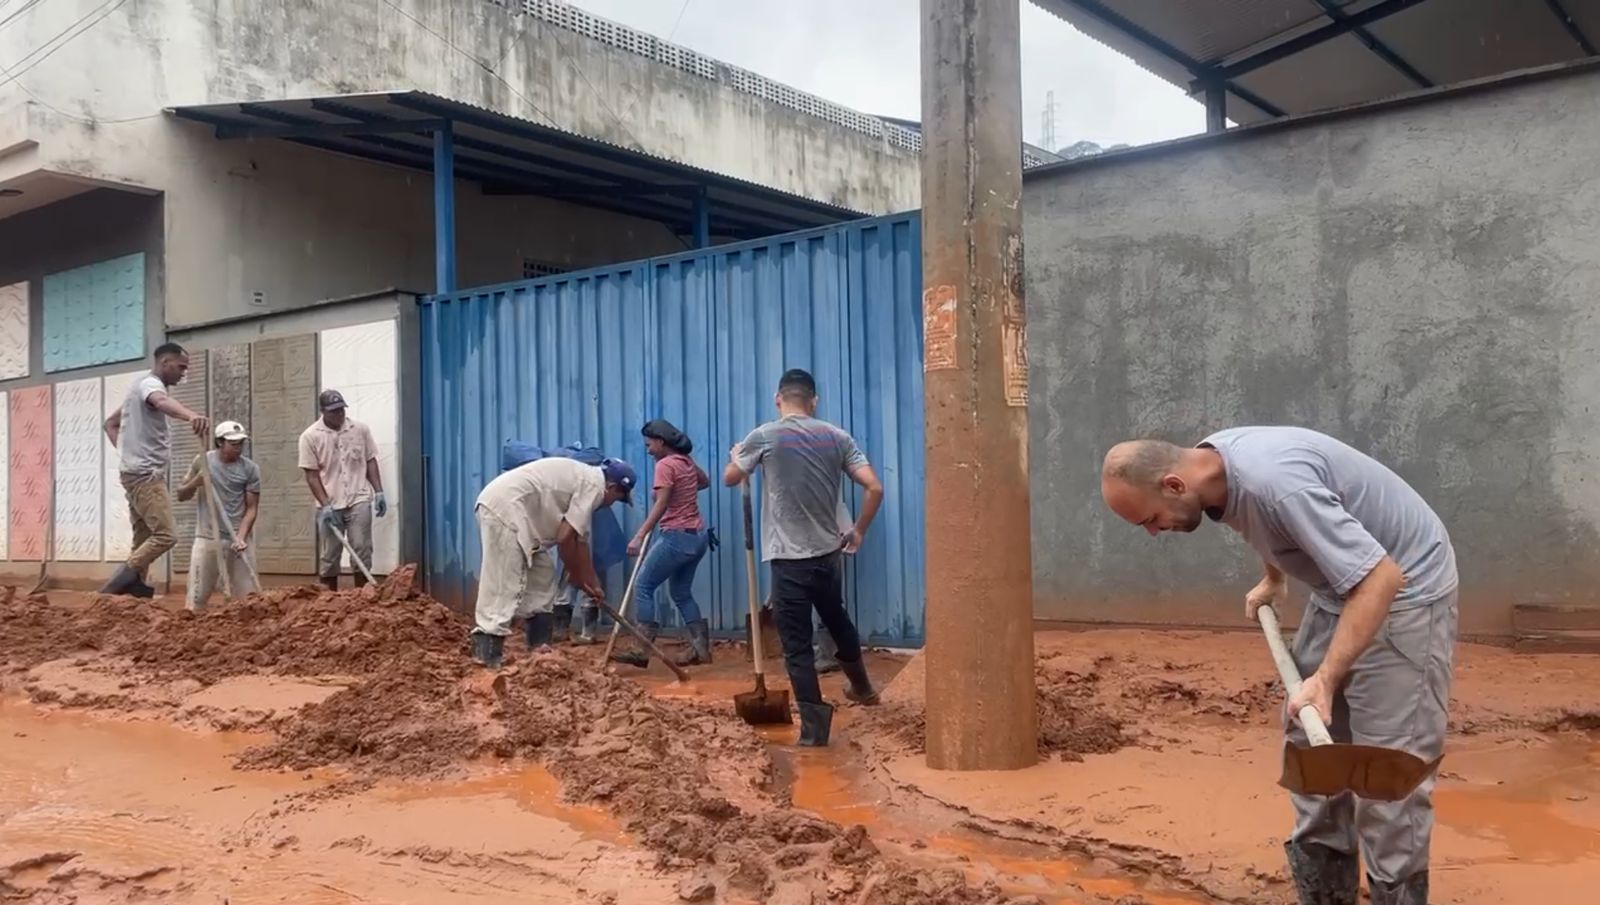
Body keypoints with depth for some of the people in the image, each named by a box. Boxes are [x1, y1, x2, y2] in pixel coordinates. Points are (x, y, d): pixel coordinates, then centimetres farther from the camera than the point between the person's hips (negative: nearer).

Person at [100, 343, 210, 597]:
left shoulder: (142, 387, 22)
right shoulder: (149, 383, -10)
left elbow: (110, 424, 32)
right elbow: (162, 401, -37)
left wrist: (128, 451, 16)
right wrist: (190, 415, -58)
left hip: (138, 474, 11)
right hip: (146, 474, -11)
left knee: (144, 539, 11)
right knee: (166, 535, -15)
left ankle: (130, 589, 10)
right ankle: (119, 582, -14)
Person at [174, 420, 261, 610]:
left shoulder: (250, 469, -1)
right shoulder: (203, 461, 3)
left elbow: (251, 508, -1)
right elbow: (181, 495, 11)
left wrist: (241, 537, -16)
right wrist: (195, 483, -12)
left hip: (239, 537, -1)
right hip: (207, 536, 1)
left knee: (247, 597, -1)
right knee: (196, 601, 0)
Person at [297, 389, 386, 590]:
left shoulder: (361, 429, 2)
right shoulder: (310, 436, -4)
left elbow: (370, 461, 9)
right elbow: (311, 475, -5)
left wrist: (379, 492, 1)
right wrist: (325, 505, -12)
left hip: (359, 501, 1)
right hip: (330, 505, -1)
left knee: (361, 551, 0)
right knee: (329, 556, 6)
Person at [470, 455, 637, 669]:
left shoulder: (584, 478, 22)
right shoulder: (594, 485, -8)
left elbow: (579, 539, 25)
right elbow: (565, 537, -13)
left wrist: (593, 582, 28)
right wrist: (576, 576, 3)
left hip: (504, 507, 11)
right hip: (504, 508, -11)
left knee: (542, 578, 15)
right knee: (503, 584, -15)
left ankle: (539, 650, 19)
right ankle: (487, 656, -18)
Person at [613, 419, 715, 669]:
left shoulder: (665, 465, -13)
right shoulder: (687, 462, 13)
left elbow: (660, 505, -23)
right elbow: (705, 481, 34)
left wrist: (639, 536, -29)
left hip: (677, 537, -9)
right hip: (697, 536, 9)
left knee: (643, 586, -4)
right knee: (681, 593, 16)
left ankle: (641, 651, -8)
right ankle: (701, 648, 11)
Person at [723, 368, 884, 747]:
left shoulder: (764, 437, -8)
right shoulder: (837, 437, 1)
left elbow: (730, 478, 8)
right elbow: (874, 488, -4)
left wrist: (737, 455, 31)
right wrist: (858, 531, 11)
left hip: (790, 558, -5)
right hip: (830, 552, 5)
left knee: (797, 644, 2)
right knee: (837, 620, 28)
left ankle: (814, 725, 1)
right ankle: (862, 687, 47)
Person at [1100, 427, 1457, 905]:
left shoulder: (1274, 482, -36)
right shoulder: (1213, 462, -8)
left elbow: (1380, 576, -36)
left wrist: (1325, 679, -39)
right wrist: (1273, 581, 26)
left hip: (1403, 589, -9)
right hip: (1342, 585, 9)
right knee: (1311, 743, 11)